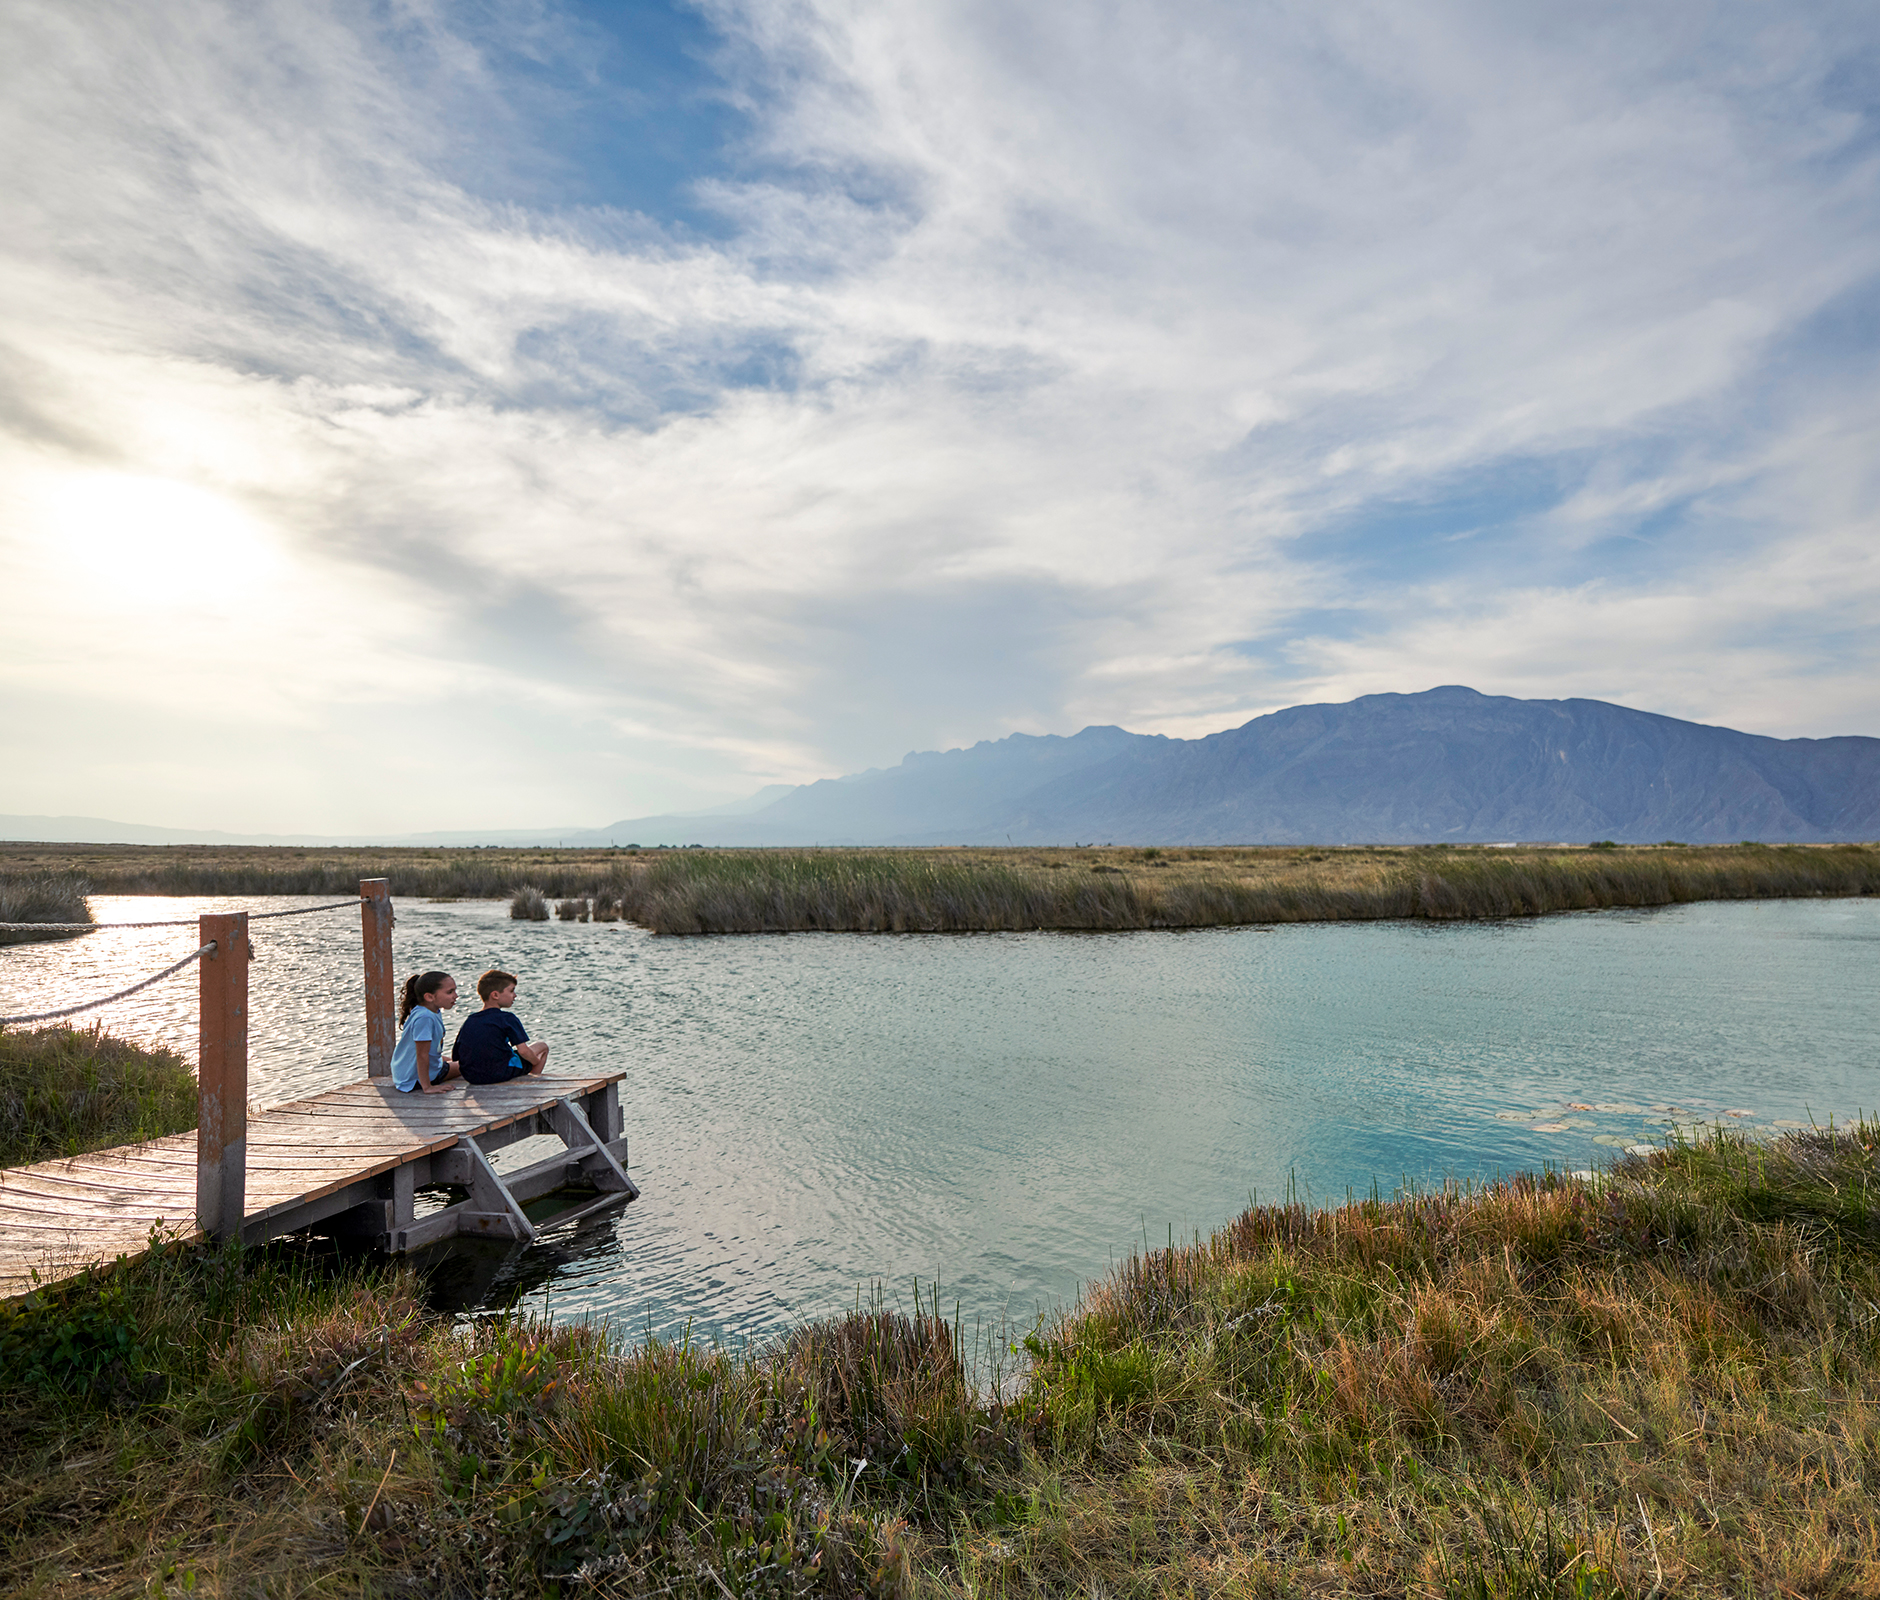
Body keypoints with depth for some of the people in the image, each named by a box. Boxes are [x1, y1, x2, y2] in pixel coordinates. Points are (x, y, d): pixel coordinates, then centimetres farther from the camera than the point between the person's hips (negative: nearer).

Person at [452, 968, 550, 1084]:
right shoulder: (508, 1018, -10)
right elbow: (523, 1051, -14)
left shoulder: (469, 1020, 7)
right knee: (542, 1047, 15)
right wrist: (537, 1062, 6)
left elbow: (456, 1053, 8)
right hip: (500, 1074, -6)